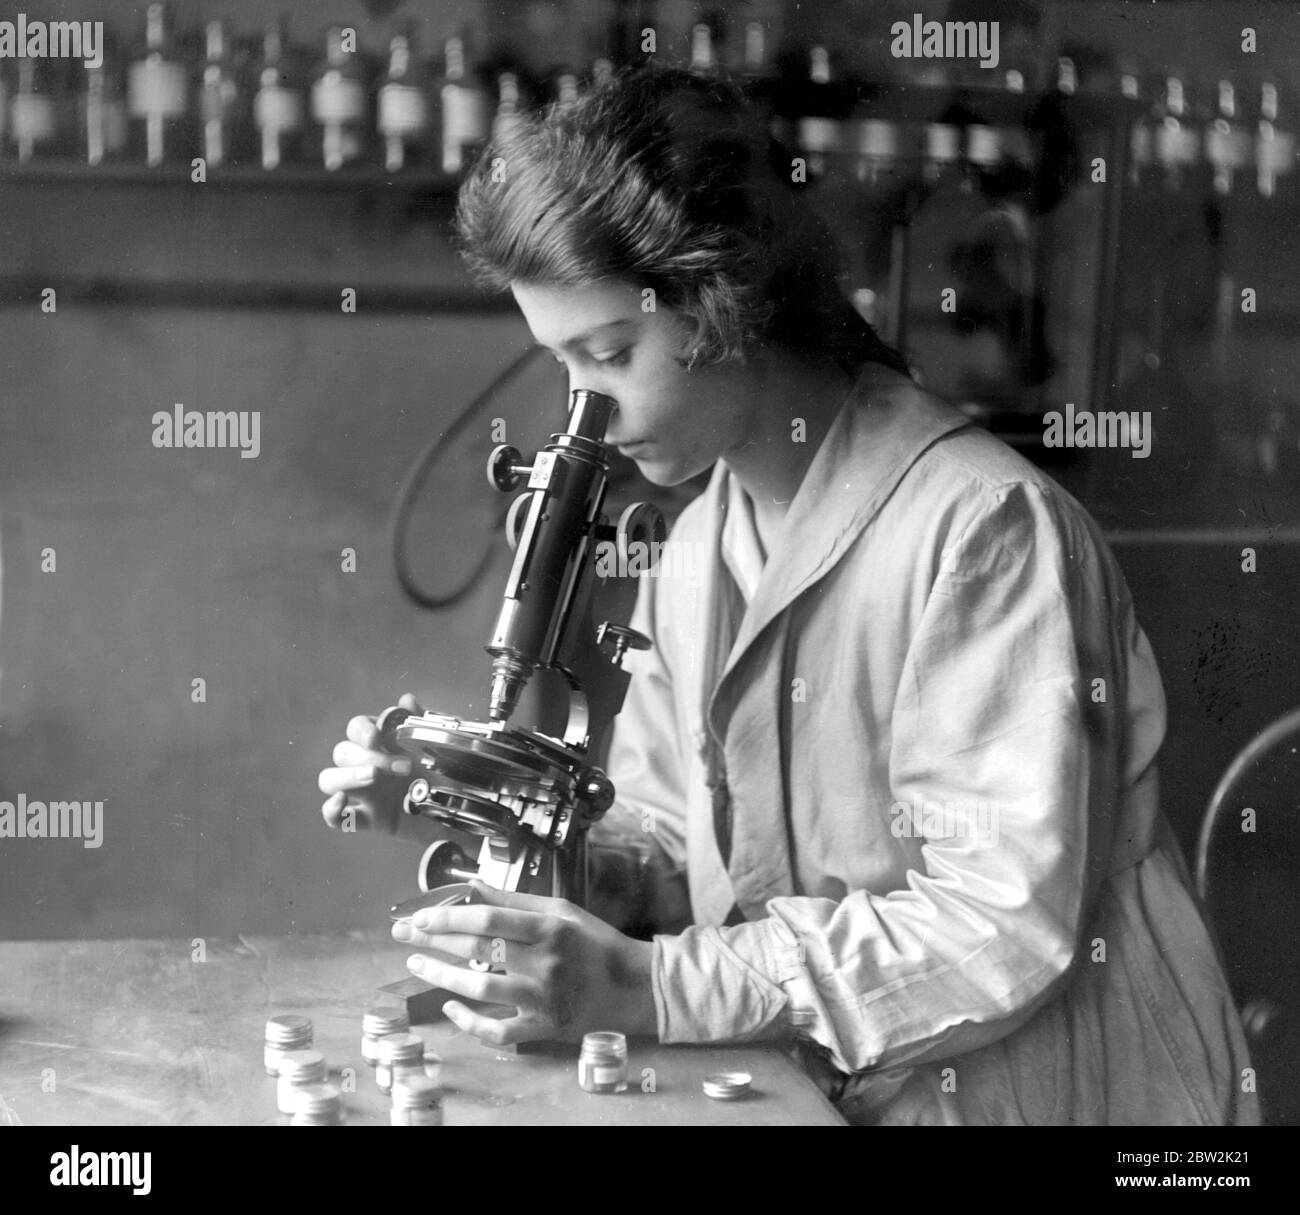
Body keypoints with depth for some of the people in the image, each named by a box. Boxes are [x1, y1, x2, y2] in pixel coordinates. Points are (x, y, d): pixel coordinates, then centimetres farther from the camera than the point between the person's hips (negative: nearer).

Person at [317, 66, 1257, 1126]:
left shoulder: (986, 528, -17)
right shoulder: (695, 551, 9)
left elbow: (1004, 927, -23)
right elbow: (671, 855, 13)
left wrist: (649, 988, -27)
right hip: (825, 1098, 6)